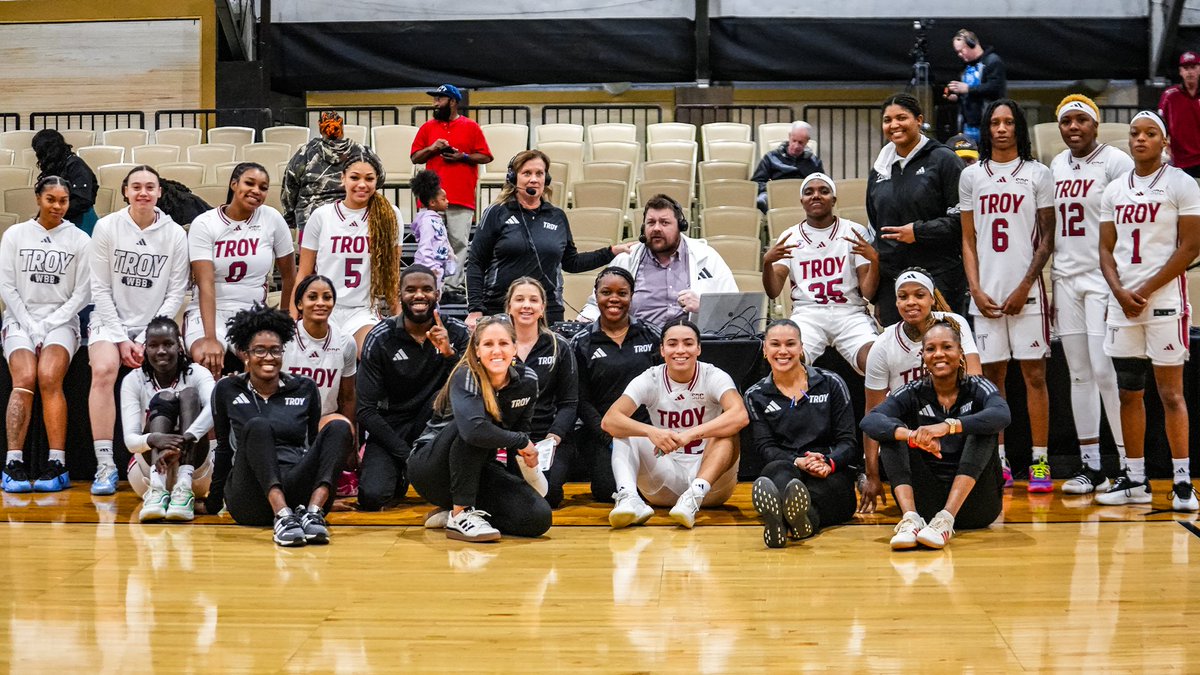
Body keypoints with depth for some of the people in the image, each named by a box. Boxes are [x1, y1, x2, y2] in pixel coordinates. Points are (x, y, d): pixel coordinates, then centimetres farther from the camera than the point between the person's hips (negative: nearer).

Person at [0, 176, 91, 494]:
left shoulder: (79, 240, 8)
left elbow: (81, 294, 4)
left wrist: (48, 325, -7)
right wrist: (31, 326, -7)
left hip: (61, 321, -1)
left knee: (49, 378, -28)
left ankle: (57, 464, -30)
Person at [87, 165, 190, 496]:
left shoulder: (175, 235, 0)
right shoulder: (107, 227, -2)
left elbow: (176, 294, 0)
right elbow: (100, 288, -2)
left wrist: (146, 340, -9)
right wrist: (122, 339, -8)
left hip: (154, 324, 1)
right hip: (111, 320, -1)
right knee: (103, 370, -28)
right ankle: (105, 466, -26)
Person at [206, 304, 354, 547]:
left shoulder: (306, 389, 17)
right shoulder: (227, 390, 14)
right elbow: (224, 447, 21)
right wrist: (214, 500, 25)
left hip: (301, 492, 2)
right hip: (249, 497, -2)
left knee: (340, 427, -22)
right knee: (257, 426, -30)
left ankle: (313, 513, -43)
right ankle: (282, 517, -52)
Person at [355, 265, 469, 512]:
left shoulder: (455, 333, -4)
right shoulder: (380, 338, -8)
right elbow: (366, 411, -9)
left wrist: (449, 353, -32)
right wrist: (406, 455, -16)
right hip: (390, 429, -1)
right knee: (372, 496, -25)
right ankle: (399, 473, 12)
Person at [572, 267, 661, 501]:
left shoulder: (651, 336, 8)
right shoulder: (582, 343, 4)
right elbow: (582, 400, 1)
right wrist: (609, 438, -11)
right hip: (601, 431, -1)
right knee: (609, 490, -24)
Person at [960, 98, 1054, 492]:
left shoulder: (1038, 174, 4)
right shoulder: (972, 176, 11)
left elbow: (1047, 239, 1)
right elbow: (968, 241, 12)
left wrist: (1024, 288, -8)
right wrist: (976, 290, 0)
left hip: (1026, 291, -2)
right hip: (986, 293, 3)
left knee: (1034, 374, -3)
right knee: (992, 375, 4)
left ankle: (1040, 463, 0)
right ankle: (998, 463, 11)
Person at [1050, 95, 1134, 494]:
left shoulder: (1116, 162, -6)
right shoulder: (1056, 166, 14)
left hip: (1103, 280, -6)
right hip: (1066, 281, 6)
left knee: (1105, 371, -11)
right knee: (1079, 374, 7)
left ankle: (1129, 466, -4)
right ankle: (1090, 466, 13)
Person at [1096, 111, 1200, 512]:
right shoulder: (1115, 190, 13)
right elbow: (1106, 249, 13)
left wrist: (1146, 290, -12)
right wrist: (1119, 291, -5)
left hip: (1165, 299, -5)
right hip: (1122, 302, 5)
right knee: (1129, 392, 7)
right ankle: (1135, 481, 14)